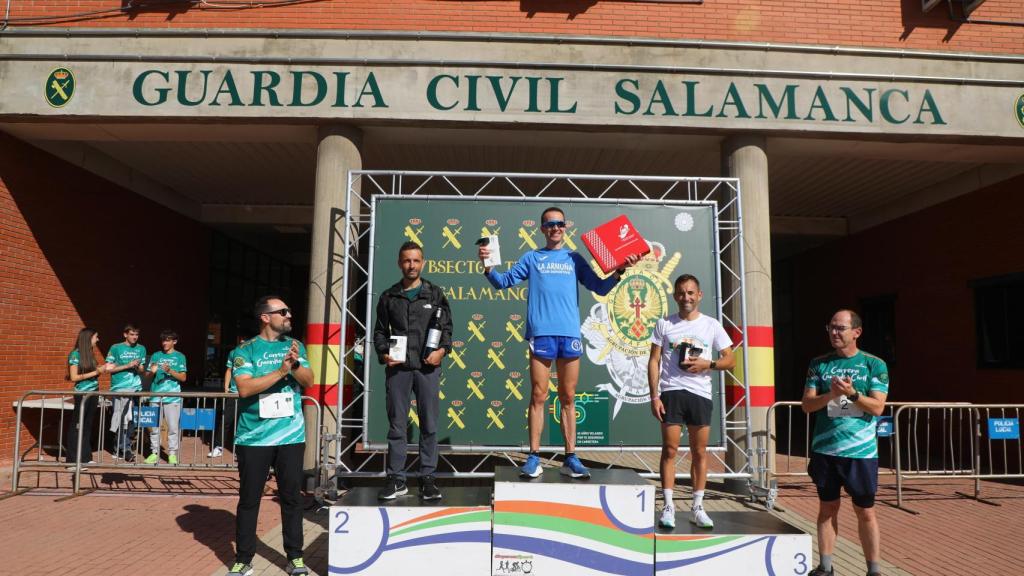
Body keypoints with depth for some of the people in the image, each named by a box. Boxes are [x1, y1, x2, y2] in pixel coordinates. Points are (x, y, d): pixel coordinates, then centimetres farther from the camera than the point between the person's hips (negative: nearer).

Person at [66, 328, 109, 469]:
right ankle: (73, 461, 6)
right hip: (82, 394, -6)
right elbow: (74, 377, -13)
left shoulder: (91, 353, 9)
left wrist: (102, 368, 2)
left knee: (88, 426, 11)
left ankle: (86, 457, 18)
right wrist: (95, 372, -15)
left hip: (93, 392, 6)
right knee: (77, 426, 0)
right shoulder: (75, 354, -10)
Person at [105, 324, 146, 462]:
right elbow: (109, 368, -1)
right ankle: (125, 449, 5)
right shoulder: (116, 348, 1)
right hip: (119, 388, -4)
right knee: (122, 420, -3)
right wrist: (128, 366, -11)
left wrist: (138, 367, -6)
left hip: (136, 388, 4)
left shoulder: (141, 349, 12)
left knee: (131, 420, 6)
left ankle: (118, 449, 18)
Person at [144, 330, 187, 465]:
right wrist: (152, 372, -9)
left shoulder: (179, 356, 6)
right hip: (155, 396, 2)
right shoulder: (156, 355, 12)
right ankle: (154, 453, 15)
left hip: (173, 397, -2)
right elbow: (148, 376, 13)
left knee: (173, 427, -3)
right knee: (154, 426, 5)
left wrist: (170, 371, -14)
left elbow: (183, 378, 1)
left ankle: (172, 453, 5)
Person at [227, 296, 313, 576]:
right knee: (249, 499, 7)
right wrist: (281, 370, -22)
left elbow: (309, 381, 0)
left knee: (292, 497, 8)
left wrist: (295, 365, -19)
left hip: (291, 435, 3)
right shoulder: (246, 350, -3)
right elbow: (245, 388, -16)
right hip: (254, 437, -2)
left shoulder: (295, 345, 7)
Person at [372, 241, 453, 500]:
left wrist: (442, 349, -9)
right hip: (397, 368, 1)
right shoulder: (388, 297, 10)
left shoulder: (435, 294, 8)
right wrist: (383, 353, -4)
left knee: (429, 425, 3)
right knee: (397, 425, 5)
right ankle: (396, 479, 14)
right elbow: (380, 331, 12)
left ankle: (427, 477, 13)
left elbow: (446, 326, 7)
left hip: (428, 367, 0)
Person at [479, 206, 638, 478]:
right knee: (539, 397, -1)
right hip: (541, 333, -1)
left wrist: (619, 271, -1)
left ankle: (570, 458, 12)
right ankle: (534, 457, 5)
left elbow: (600, 288, 14)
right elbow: (504, 282, 8)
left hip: (570, 334, 2)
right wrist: (488, 266, -9)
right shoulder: (531, 258, 14)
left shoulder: (574, 259, 17)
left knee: (568, 398, 6)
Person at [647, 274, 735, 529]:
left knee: (699, 452, 7)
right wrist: (654, 396, -5)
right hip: (671, 392, -1)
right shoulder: (664, 324, 5)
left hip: (700, 394, 1)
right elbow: (654, 361, 3)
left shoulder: (711, 325, 7)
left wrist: (707, 364, -11)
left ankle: (697, 508, 18)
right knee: (669, 450, -1)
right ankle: (668, 507, 7)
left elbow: (730, 359, 9)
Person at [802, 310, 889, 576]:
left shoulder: (875, 365, -1)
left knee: (865, 512, 8)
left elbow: (878, 407, -7)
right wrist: (831, 395, -18)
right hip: (825, 449, 2)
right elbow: (807, 404, 0)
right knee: (827, 507, 11)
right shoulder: (819, 364, 4)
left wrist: (851, 393, -22)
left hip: (862, 451, -2)